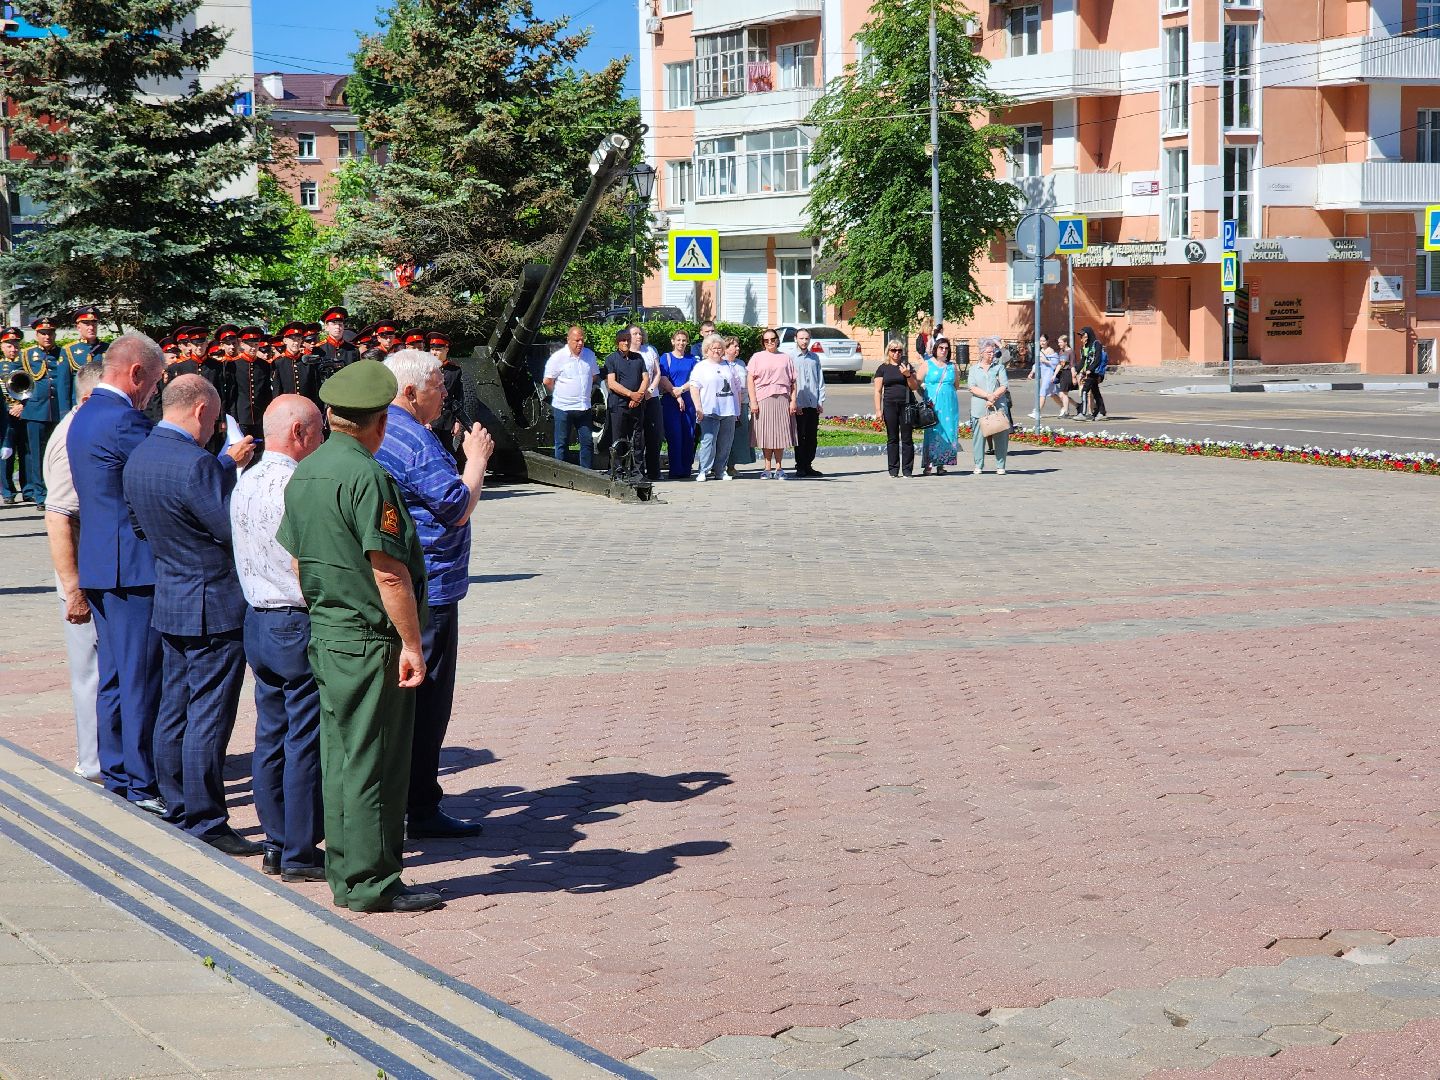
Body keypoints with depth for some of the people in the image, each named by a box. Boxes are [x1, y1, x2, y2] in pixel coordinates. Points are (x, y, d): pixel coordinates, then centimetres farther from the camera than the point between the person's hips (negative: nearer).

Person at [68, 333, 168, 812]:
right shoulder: (122, 421, -18)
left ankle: (115, 773, 21)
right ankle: (142, 785, 0)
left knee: (113, 677, 15)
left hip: (99, 565, 10)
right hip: (133, 568, -10)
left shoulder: (84, 416, 14)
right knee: (141, 680, -4)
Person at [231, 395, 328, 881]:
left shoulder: (244, 483, 9)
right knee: (305, 741, -2)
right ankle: (300, 853, 3)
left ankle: (276, 843, 21)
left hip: (257, 619, 9)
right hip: (301, 624, -9)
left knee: (271, 736, 14)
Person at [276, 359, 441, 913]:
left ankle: (345, 875, 23)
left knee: (340, 758, 15)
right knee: (373, 763, -1)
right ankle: (372, 883, 5)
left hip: (326, 634, 9)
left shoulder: (303, 473, 9)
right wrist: (411, 643, -16)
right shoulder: (367, 477, -19)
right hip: (372, 640, -9)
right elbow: (389, 574, -21)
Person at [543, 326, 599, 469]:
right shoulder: (558, 357, -8)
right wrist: (560, 394, 4)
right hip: (563, 408, -4)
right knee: (562, 444, 3)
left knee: (588, 441, 3)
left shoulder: (589, 355, 7)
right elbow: (548, 382, -4)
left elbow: (595, 376, 21)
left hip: (584, 407, 4)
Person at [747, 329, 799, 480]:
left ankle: (779, 468, 6)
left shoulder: (786, 358, 14)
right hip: (763, 399, -1)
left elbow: (793, 382, 12)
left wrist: (793, 401, 2)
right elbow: (751, 380, 3)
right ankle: (767, 468, 4)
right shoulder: (757, 357, 9)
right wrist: (753, 401, -6)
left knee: (780, 433, 0)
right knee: (766, 435, -1)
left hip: (782, 399, 1)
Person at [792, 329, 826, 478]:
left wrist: (821, 401, 5)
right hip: (798, 404, -4)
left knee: (812, 437, 5)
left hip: (813, 404, 4)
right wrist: (794, 403, -9)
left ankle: (808, 465, 13)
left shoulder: (815, 357, 13)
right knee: (800, 436, -1)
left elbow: (820, 380, 13)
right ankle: (800, 467, 4)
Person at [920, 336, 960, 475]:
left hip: (949, 405, 3)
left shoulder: (953, 366, 12)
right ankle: (928, 465, -6)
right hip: (932, 405, -3)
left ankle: (941, 465, 6)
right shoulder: (927, 365, 4)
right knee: (931, 433, -7)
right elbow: (918, 384, 3)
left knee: (947, 432, 0)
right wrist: (926, 398, -5)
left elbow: (956, 385, 23)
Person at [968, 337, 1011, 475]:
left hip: (999, 408, 0)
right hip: (979, 409, 0)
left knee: (1000, 437, -2)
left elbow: (1004, 386, 2)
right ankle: (978, 466, 6)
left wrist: (993, 397, -13)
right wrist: (988, 396, -13)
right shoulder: (974, 369, 13)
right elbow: (972, 388, -1)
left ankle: (1000, 466, 3)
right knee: (978, 437, -1)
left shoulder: (999, 367, 13)